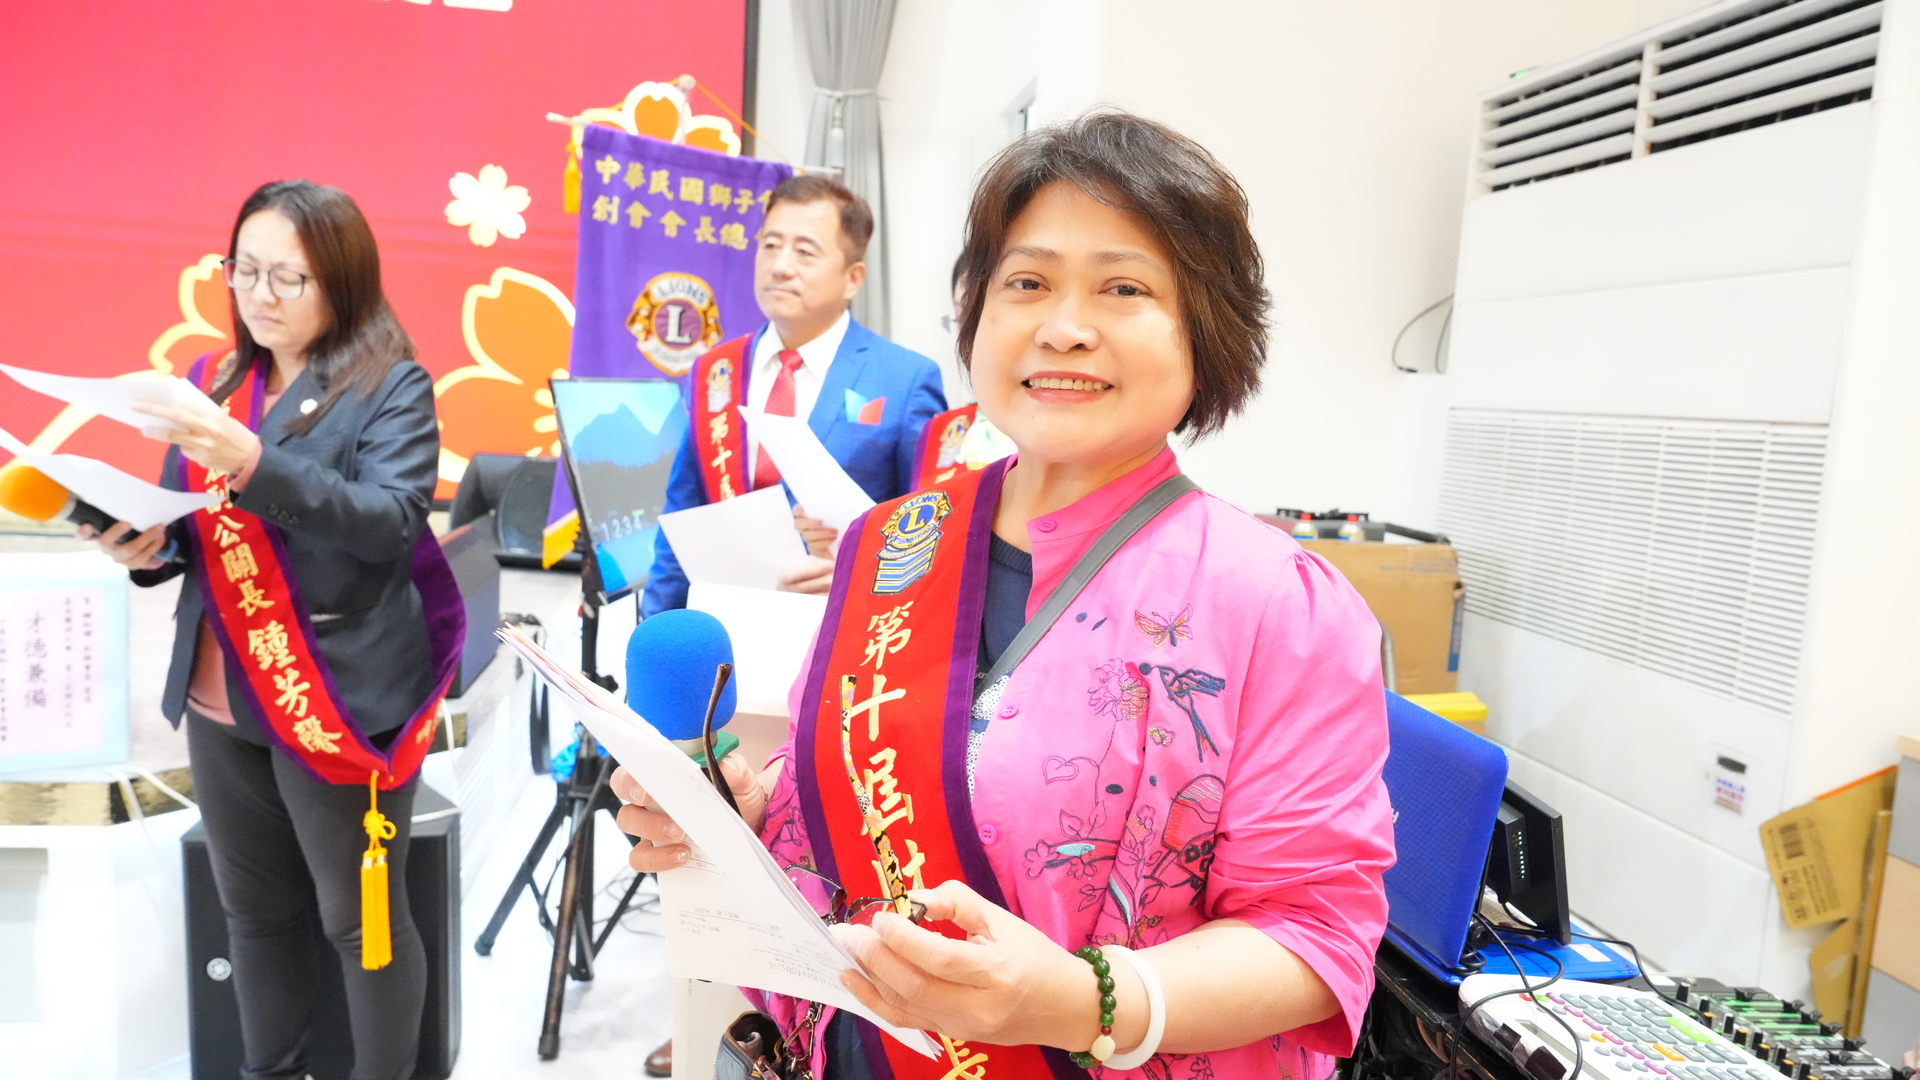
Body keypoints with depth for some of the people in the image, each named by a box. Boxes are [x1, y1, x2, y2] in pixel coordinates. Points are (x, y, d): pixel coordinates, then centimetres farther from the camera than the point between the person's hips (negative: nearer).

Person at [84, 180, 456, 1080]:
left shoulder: (391, 386, -8)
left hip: (337, 700, -6)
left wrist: (253, 464, -32)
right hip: (220, 698, 6)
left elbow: (393, 521, -22)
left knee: (359, 918, 8)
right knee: (253, 909, 20)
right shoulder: (214, 384, 9)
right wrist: (147, 549, -9)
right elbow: (193, 534, 13)